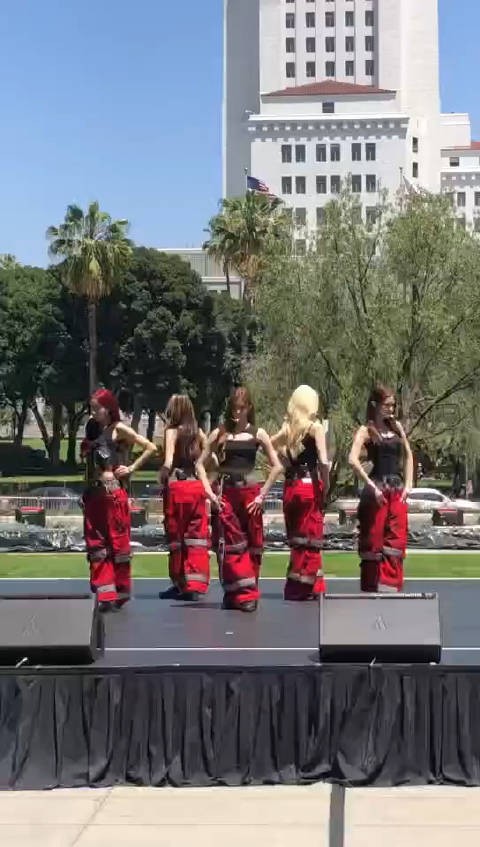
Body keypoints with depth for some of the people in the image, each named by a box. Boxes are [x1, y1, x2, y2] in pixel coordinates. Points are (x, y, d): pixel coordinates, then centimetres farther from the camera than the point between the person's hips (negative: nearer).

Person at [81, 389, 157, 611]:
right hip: (93, 493, 7)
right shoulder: (94, 430, 15)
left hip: (113, 492, -7)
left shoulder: (119, 429, -4)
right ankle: (106, 593, 6)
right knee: (96, 544, 4)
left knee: (118, 542, 1)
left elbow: (151, 448, -9)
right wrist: (88, 446, 5)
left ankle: (120, 592, 11)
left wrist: (131, 468, -8)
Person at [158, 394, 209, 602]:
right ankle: (194, 586, 3)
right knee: (196, 536, 6)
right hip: (197, 486, 4)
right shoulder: (198, 432, 7)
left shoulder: (172, 431, -5)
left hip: (176, 486, -3)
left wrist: (162, 480, 0)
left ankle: (180, 584, 14)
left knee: (176, 537, 7)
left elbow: (168, 463, -15)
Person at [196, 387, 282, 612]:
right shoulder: (219, 433, 5)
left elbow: (276, 466, 3)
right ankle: (234, 594, 5)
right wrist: (210, 492, -4)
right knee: (228, 545, -2)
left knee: (251, 546, 4)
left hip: (249, 494, 0)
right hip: (225, 495, 0)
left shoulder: (257, 434, 3)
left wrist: (262, 494, -4)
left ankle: (248, 593, 13)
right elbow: (201, 463, 6)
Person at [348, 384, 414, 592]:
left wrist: (407, 485, 7)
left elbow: (408, 455, 19)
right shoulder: (366, 430, -3)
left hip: (397, 491, 5)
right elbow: (353, 460, -16)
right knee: (373, 541, 0)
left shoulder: (397, 426, 13)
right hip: (377, 492, -5)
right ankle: (371, 588, 8)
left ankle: (390, 586, 6)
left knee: (396, 541, 1)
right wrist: (372, 486, -17)